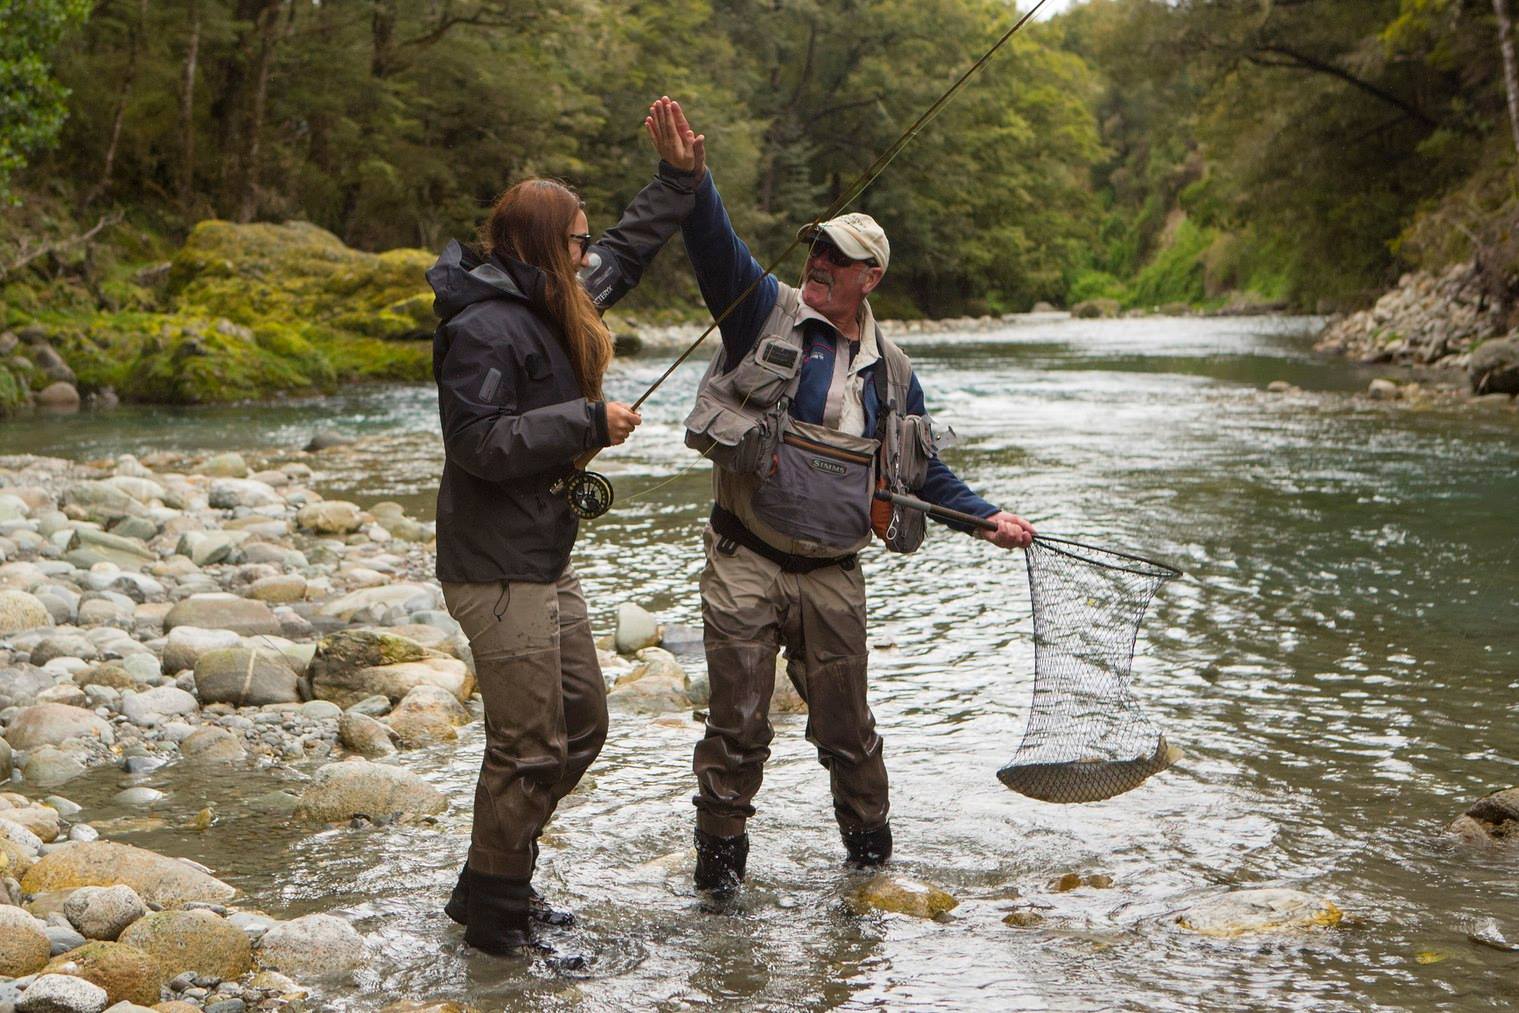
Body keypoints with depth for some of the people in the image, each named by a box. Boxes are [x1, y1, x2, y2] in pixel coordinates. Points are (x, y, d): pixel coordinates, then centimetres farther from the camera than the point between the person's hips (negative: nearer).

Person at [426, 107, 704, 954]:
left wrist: (678, 179, 24)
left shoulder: (555, 307, 12)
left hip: (547, 562, 10)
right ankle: (495, 918, 10)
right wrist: (588, 422, -20)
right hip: (499, 572, -10)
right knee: (530, 747, -5)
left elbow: (628, 252, 29)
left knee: (582, 725, 17)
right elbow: (481, 443, -25)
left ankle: (501, 883, 30)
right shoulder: (484, 327, -18)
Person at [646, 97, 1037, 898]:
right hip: (746, 565, -3)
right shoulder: (768, 313, 0)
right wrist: (691, 178, -32)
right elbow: (716, 248, -16)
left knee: (846, 727, 12)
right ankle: (719, 857, 15)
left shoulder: (892, 372, 12)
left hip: (833, 576, 3)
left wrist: (986, 518, 15)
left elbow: (922, 471, 22)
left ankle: (870, 849, 31)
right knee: (738, 724, 0)